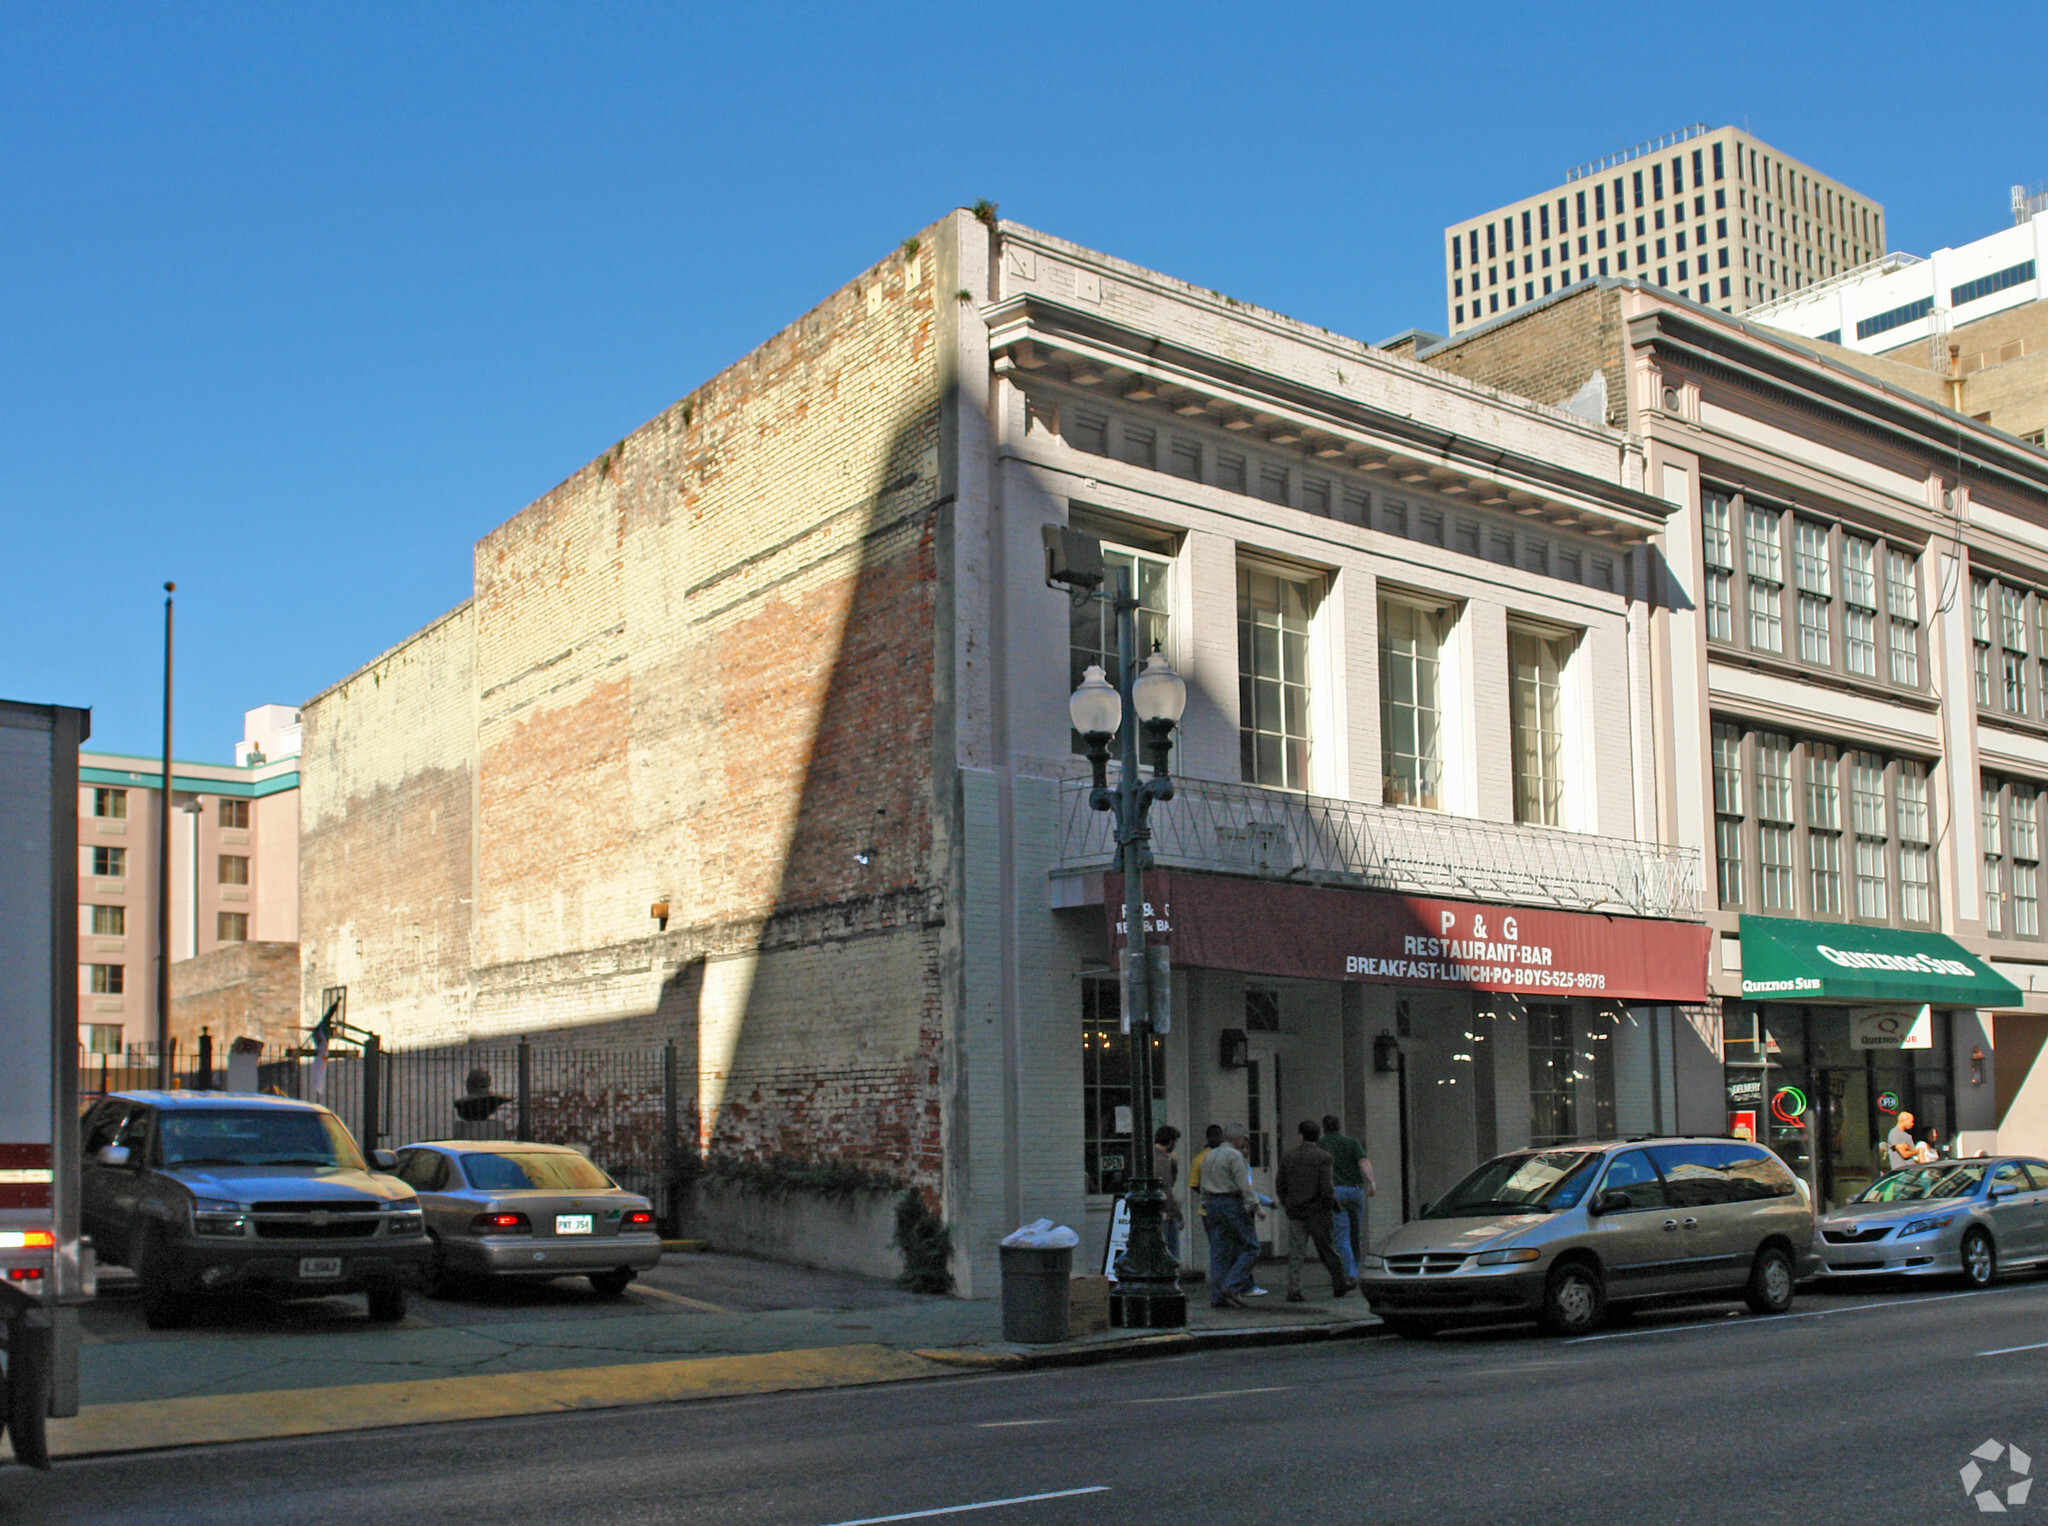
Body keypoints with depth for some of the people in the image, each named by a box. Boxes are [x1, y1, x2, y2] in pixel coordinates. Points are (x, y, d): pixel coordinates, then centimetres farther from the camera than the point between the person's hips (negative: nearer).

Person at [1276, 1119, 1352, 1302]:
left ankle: (1293, 1291, -4)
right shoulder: (1323, 1157, -8)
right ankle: (1339, 1283, 20)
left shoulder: (1288, 1157, 3)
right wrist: (1334, 1203, 2)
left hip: (1295, 1212, 2)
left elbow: (1279, 1186, 6)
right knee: (1326, 1249, 10)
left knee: (1295, 1253, 2)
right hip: (1317, 1211, -2)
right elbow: (1326, 1187, -15)